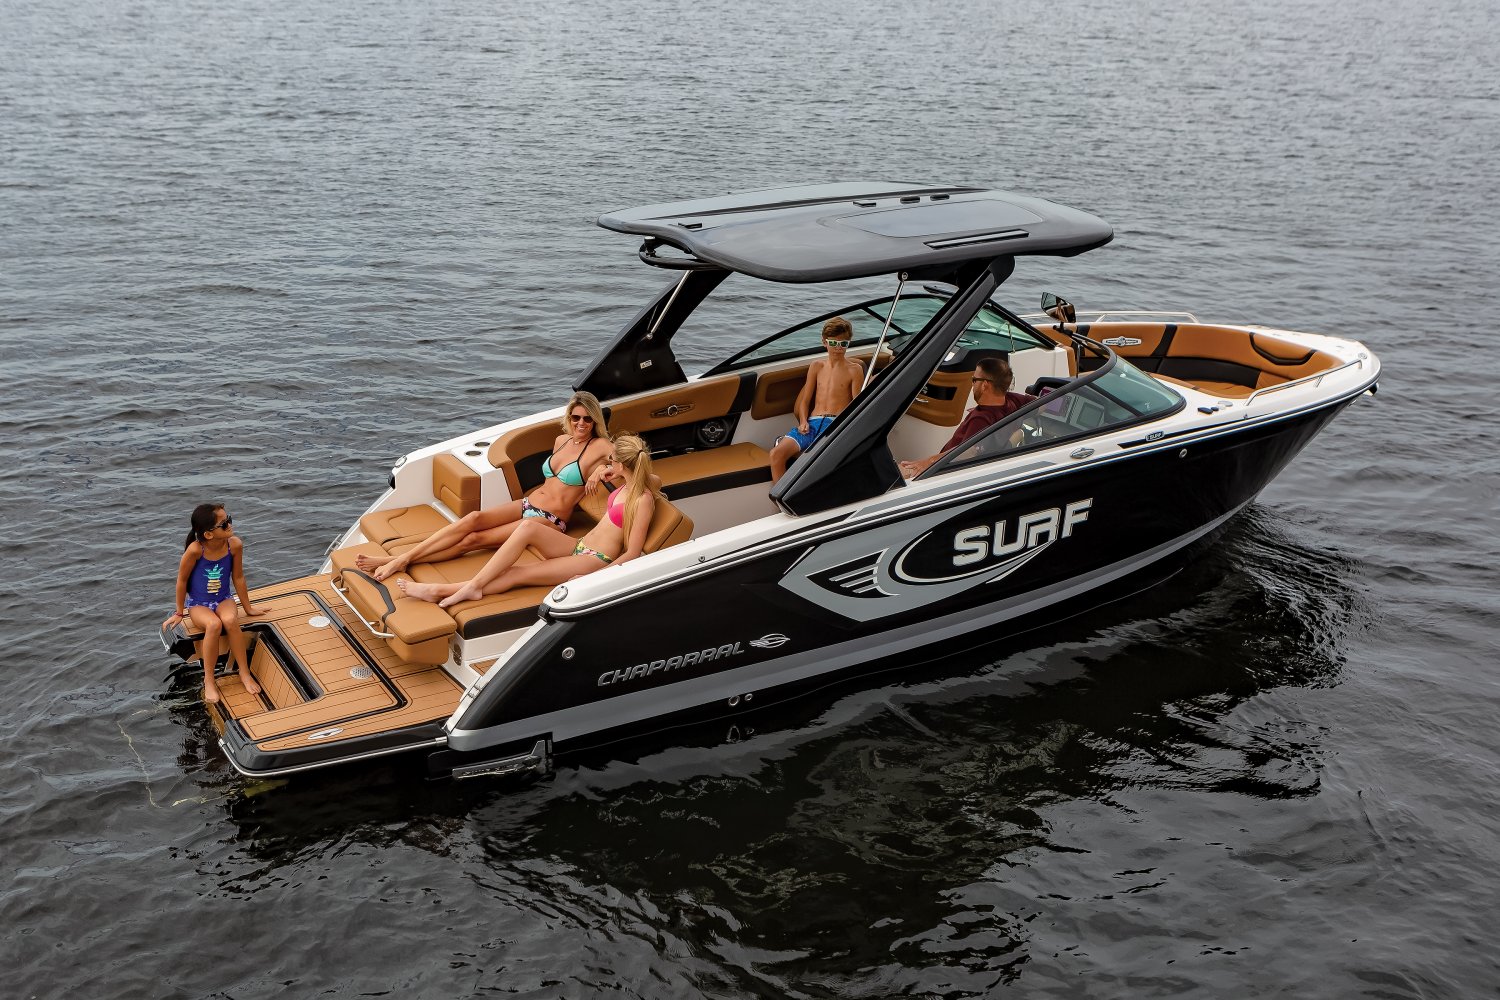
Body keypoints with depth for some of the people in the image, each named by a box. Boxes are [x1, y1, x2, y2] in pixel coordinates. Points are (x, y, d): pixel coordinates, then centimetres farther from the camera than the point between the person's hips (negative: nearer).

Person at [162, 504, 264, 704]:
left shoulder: (235, 545, -15)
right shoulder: (195, 550, -25)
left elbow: (238, 578, -1)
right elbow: (182, 580, -9)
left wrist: (248, 608, 7)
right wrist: (179, 612, 1)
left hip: (223, 600, 2)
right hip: (198, 604, -2)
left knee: (230, 620, -33)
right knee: (214, 625, -34)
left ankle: (245, 673, -18)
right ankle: (209, 680, -19)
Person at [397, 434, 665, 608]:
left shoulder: (643, 500, -17)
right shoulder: (628, 483, 7)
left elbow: (632, 553, -18)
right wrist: (608, 475, 16)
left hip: (595, 562, -8)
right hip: (579, 547, 9)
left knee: (519, 573, -19)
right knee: (528, 528, -19)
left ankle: (442, 591, -18)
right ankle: (472, 585, -25)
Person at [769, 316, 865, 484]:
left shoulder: (854, 369, 9)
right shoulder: (817, 366, 19)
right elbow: (805, 400, 18)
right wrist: (803, 422, -1)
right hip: (812, 422, 4)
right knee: (777, 453, -24)